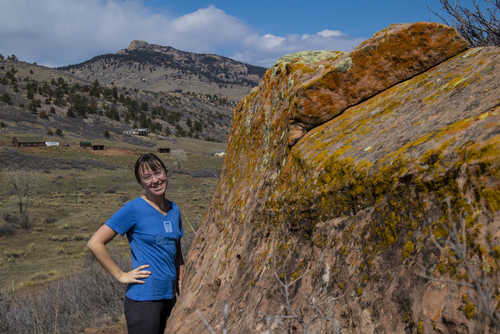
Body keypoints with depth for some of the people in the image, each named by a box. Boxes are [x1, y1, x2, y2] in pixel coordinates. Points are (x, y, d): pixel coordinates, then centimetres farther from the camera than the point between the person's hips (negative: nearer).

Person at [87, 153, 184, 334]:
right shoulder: (133, 209, -12)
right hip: (143, 299, -7)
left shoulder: (174, 210, 8)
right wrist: (121, 275, -13)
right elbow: (94, 243, -14)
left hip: (168, 297, 7)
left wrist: (180, 285, 12)